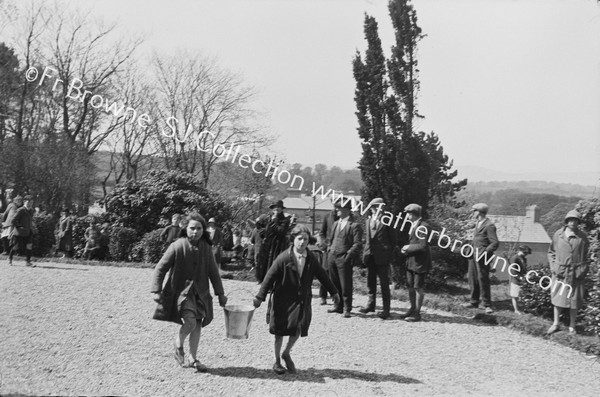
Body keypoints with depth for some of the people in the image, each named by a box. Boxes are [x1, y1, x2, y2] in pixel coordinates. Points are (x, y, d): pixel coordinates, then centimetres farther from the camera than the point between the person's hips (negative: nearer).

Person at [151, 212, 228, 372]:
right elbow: (160, 268, -8)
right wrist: (156, 290, -13)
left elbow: (213, 272, 10)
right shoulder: (177, 246, -13)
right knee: (190, 321, -21)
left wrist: (220, 293, 11)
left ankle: (193, 359, 22)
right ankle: (178, 345, 10)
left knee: (198, 325, 6)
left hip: (200, 292, 5)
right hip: (181, 291, -5)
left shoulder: (206, 248, 1)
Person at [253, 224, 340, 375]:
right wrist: (260, 297, -14)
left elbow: (322, 275, 12)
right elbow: (270, 277, -12)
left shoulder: (311, 258, -1)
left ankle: (286, 354, 21)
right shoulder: (284, 258, -15)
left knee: (298, 329, -6)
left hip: (302, 299, 3)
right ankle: (277, 361, 24)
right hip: (283, 299, -3)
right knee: (280, 331, 6)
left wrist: (333, 291, 19)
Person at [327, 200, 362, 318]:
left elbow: (358, 244, -10)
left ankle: (347, 309, 7)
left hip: (344, 259, -7)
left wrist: (348, 255, -16)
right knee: (335, 284, 11)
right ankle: (338, 306, 21)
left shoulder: (354, 225, -6)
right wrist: (330, 250, 12)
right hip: (332, 257, 7)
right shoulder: (336, 223, 17)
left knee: (345, 285, -2)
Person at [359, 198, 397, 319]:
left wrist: (389, 254, -5)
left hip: (382, 257, -6)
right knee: (370, 281, 13)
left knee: (384, 283, -2)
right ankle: (371, 304, 26)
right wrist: (366, 252, 11)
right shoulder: (368, 221, 13)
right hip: (370, 256, 6)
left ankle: (386, 309, 3)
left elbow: (393, 239, -2)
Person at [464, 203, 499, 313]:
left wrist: (484, 253, -23)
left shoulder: (489, 225, -14)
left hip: (482, 256, -9)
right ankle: (474, 302, 24)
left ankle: (487, 305, 3)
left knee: (483, 280, -5)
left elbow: (495, 243, -18)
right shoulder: (477, 223, 14)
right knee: (473, 278, 13)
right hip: (474, 254, 9)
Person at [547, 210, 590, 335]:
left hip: (576, 273, -1)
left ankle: (572, 326, 17)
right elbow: (551, 252, 9)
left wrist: (583, 270, -5)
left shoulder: (582, 237, -1)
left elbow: (587, 255, 4)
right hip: (560, 273, 1)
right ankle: (556, 323, 19)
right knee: (557, 297, 6)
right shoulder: (558, 234, 1)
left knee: (574, 300, 6)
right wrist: (553, 267, -1)